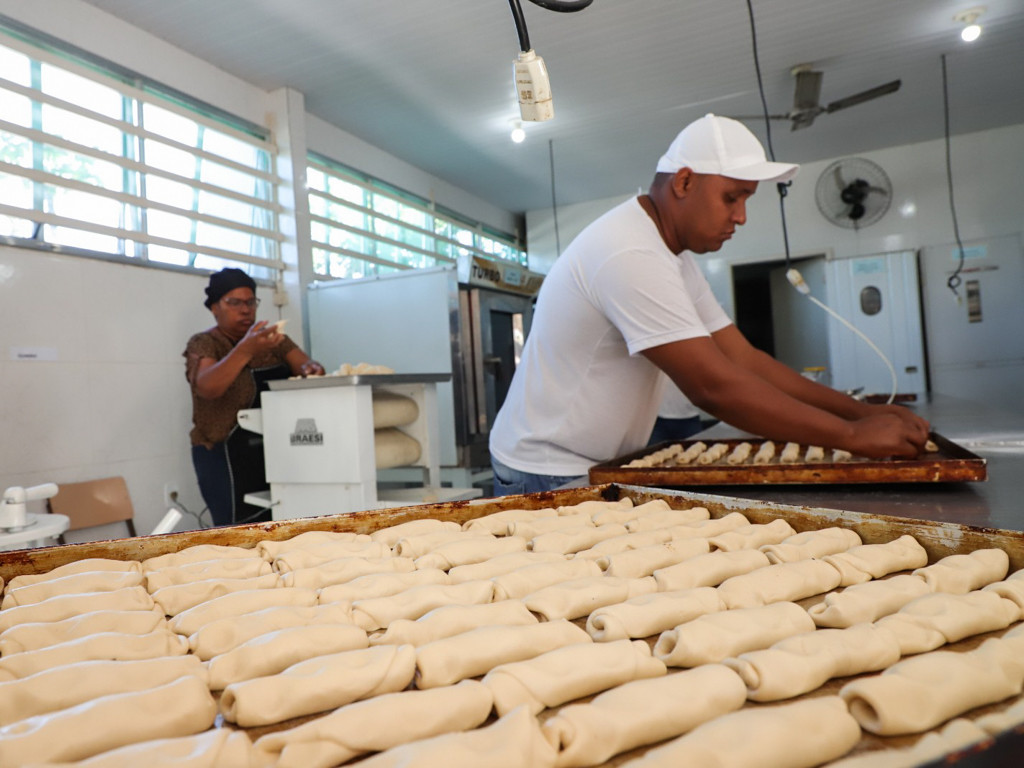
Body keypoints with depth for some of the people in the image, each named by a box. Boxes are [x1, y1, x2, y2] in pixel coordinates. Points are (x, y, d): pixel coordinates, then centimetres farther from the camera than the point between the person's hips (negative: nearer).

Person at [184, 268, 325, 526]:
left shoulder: (274, 339, 13)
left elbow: (306, 366, 3)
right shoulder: (203, 344, -3)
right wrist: (245, 350, -36)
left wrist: (311, 369, -22)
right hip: (227, 458, -4)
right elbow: (206, 388, -21)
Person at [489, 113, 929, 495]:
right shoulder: (631, 255, -23)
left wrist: (860, 411, -2)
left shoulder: (674, 257, 9)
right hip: (550, 475, -9)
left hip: (603, 467, 9)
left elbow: (743, 359, 6)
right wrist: (852, 436, -20)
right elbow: (713, 387, -27)